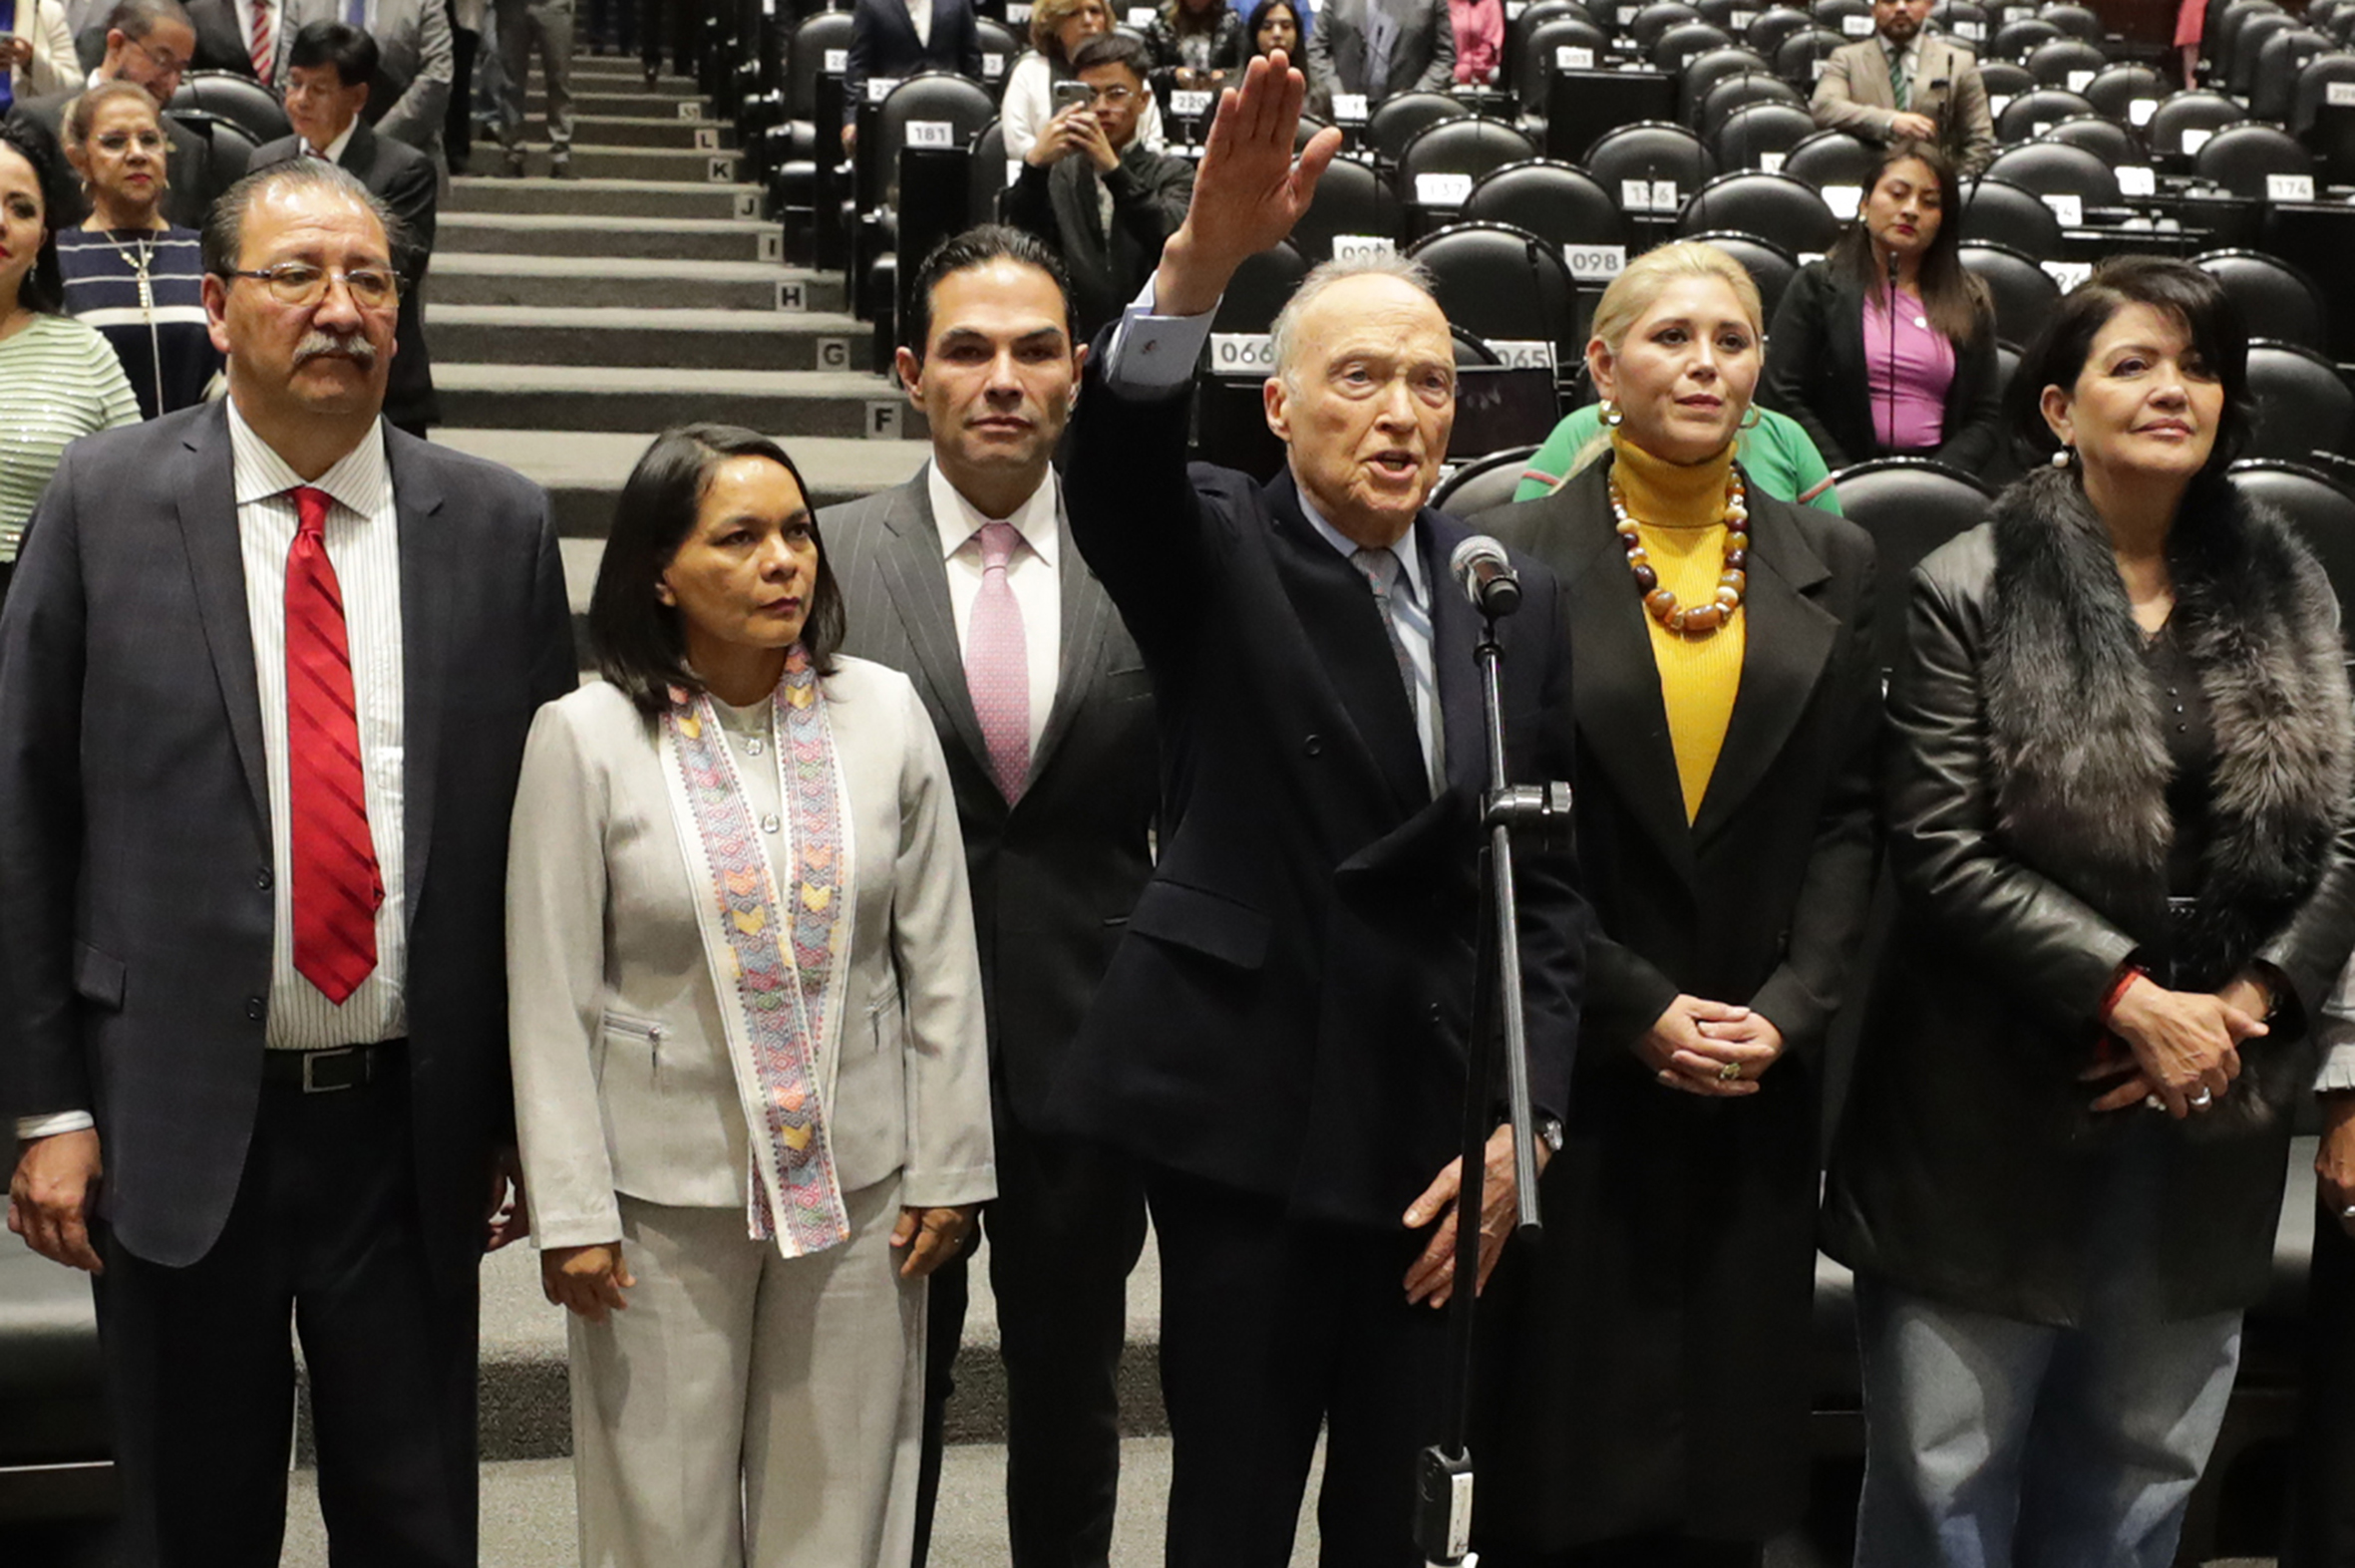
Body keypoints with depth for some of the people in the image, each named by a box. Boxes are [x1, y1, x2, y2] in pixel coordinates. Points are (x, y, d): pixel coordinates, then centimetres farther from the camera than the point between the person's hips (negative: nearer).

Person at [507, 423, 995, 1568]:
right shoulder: (586, 737, -8)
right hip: (666, 1193, -2)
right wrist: (571, 1210, -7)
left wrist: (949, 1165, 2)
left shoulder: (884, 713, -2)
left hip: (859, 1182, 2)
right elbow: (551, 999, -5)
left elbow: (941, 963, 2)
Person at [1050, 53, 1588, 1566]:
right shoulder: (1215, 553, -2)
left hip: (1439, 1119, 4)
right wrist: (1202, 261, -41)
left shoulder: (1516, 594, 7)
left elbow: (1549, 877, 6)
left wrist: (1522, 1126, -2)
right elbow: (1115, 461, -25)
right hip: (1251, 1113, -3)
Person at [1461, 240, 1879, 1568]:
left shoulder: (1834, 564, 7)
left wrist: (1790, 1009, -7)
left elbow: (1849, 812, 5)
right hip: (1570, 1069, -3)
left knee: (1729, 1447, 10)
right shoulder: (1517, 553, -4)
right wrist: (1639, 1012, -11)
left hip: (1761, 1088, 3)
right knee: (1554, 1441, 5)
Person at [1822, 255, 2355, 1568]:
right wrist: (2130, 997, -16)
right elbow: (1944, 851, -12)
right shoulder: (1972, 595, -8)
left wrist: (2249, 998, -10)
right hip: (1998, 1107, -4)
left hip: (2210, 1114, 4)